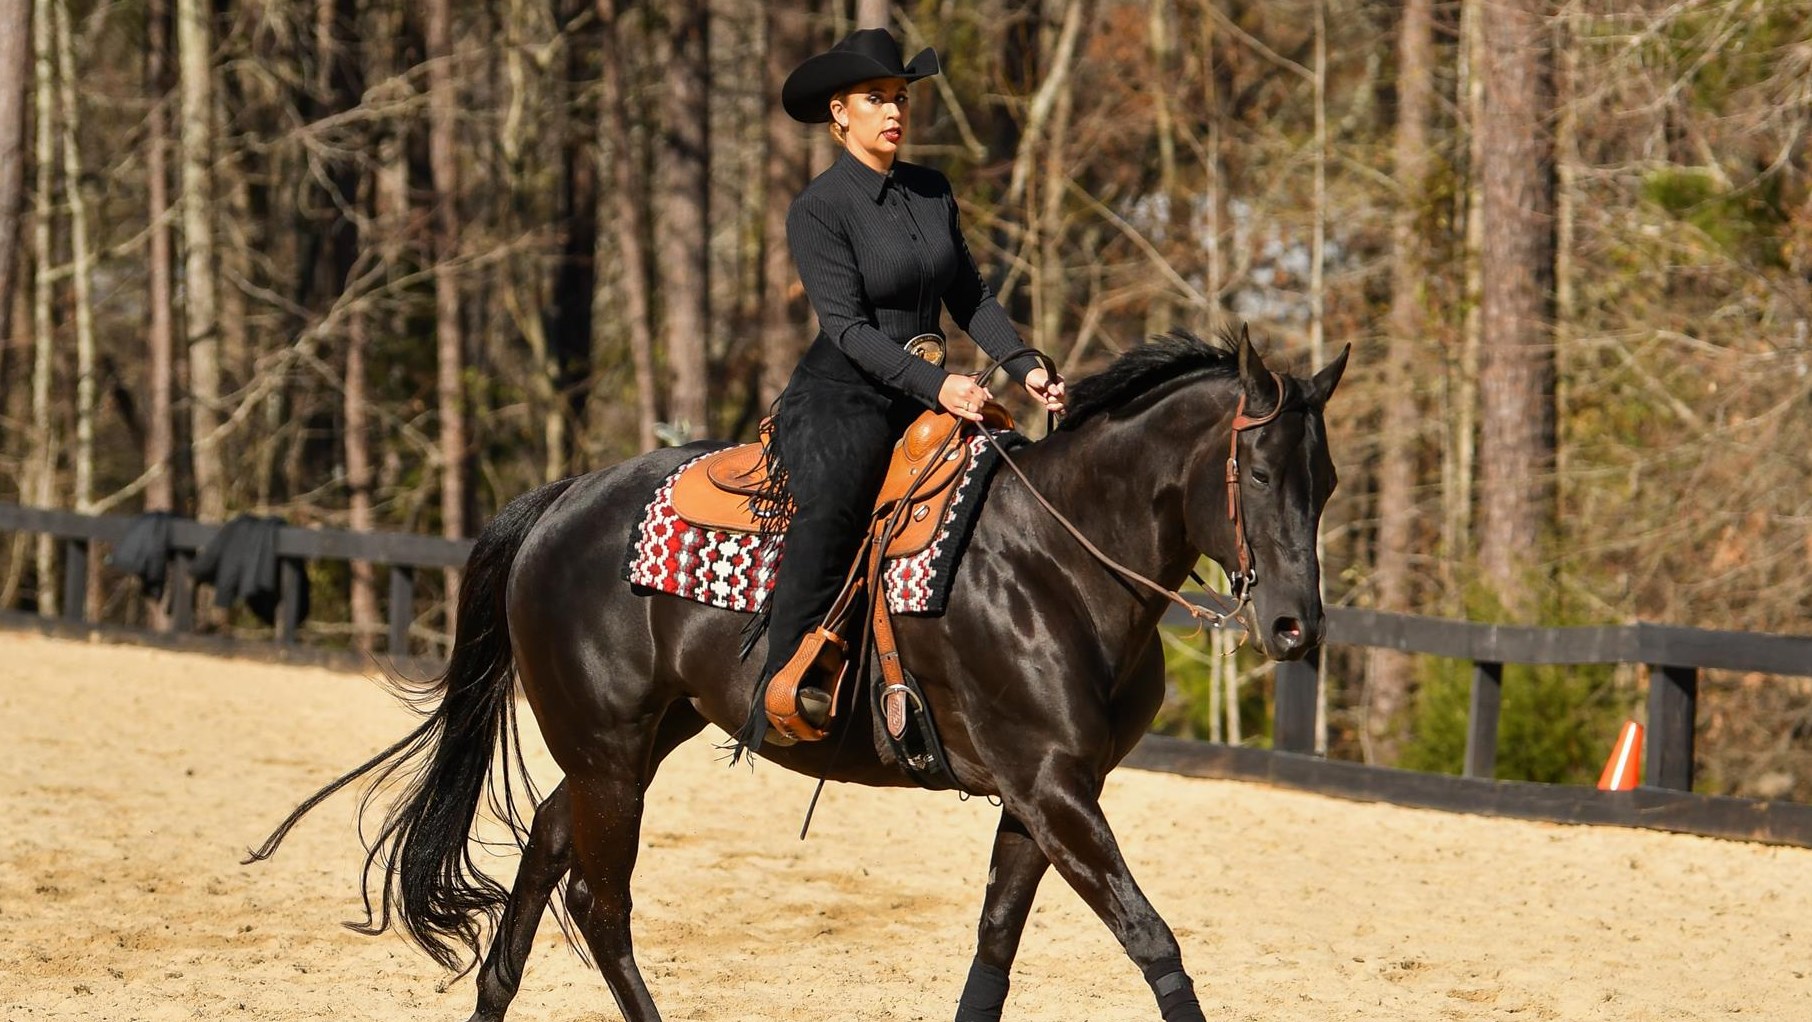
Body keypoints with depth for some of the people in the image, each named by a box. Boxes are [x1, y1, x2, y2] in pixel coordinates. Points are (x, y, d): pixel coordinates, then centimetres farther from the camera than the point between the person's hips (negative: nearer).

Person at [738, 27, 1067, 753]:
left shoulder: (932, 193, 11)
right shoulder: (818, 210, -8)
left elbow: (969, 297, 13)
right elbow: (846, 325, -15)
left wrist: (1026, 368, -3)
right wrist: (935, 384, -26)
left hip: (924, 398, 6)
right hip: (841, 400, -6)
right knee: (832, 504, -29)